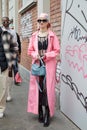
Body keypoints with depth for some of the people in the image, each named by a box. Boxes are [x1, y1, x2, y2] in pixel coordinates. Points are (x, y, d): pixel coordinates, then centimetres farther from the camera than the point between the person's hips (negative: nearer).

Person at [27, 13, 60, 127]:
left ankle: (47, 114, 4)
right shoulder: (34, 36, 7)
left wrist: (46, 55, -15)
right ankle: (40, 112, 16)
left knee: (48, 88, -4)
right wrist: (35, 55, -11)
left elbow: (57, 50, -2)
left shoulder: (52, 35, -1)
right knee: (37, 88, 3)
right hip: (37, 64, 3)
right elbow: (30, 50, 10)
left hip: (49, 65, -2)